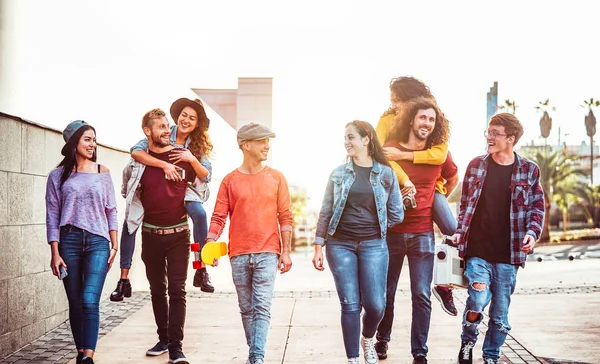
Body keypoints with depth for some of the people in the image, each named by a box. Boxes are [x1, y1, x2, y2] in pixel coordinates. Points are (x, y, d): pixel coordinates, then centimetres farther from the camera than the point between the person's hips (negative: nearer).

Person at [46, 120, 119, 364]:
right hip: (69, 242, 1)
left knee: (90, 301, -14)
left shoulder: (102, 172, 8)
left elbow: (111, 211, 10)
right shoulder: (58, 176, 5)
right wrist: (55, 253, -4)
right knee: (75, 304, 5)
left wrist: (115, 245, 5)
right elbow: (52, 216, 3)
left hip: (97, 242, 0)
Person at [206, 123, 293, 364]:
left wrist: (286, 251, -1)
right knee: (246, 309, 10)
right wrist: (210, 244, -14)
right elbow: (219, 217, 0)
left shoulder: (276, 178, 4)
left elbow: (285, 217, 4)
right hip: (239, 255, 1)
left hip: (267, 253, -1)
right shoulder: (230, 181, 4)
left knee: (262, 308, -9)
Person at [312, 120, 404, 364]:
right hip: (340, 245, 0)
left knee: (375, 305, -4)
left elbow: (397, 214, 6)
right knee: (350, 305, -1)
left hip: (373, 245, 0)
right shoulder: (338, 173, 4)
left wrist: (373, 227, 7)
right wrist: (318, 246, 1)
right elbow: (326, 212, 5)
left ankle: (367, 340, 28)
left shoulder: (386, 173, 1)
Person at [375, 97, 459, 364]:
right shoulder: (389, 150, -6)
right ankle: (382, 339, 31)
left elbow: (453, 179, 21)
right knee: (386, 292, 10)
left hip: (423, 234, 1)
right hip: (391, 231, -1)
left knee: (422, 295, -1)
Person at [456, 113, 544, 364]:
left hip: (508, 256, 1)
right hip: (477, 251, 0)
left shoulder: (529, 170, 1)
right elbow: (465, 205, 10)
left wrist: (532, 233, -9)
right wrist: (459, 239, 4)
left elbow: (537, 207, 8)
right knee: (478, 301, -16)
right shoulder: (476, 165, 4)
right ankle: (468, 340, 13)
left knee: (500, 313, 7)